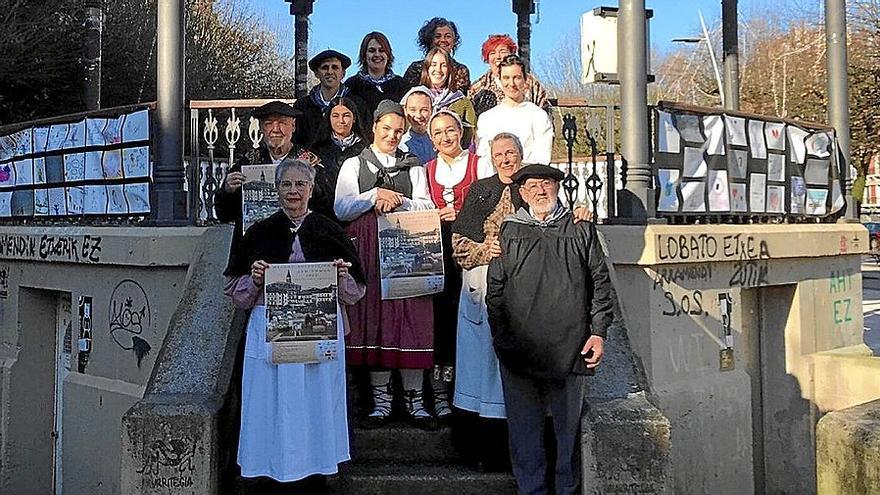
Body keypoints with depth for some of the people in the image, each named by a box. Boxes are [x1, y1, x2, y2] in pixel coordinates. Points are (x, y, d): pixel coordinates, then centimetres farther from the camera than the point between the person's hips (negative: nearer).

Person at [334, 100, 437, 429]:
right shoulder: (354, 165, 13)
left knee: (410, 318, -5)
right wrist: (375, 195, -8)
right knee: (372, 317, -2)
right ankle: (381, 401, 7)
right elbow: (341, 209, 2)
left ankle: (415, 399, 3)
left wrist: (398, 201, -10)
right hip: (367, 250, 0)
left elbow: (427, 206, 5)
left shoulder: (413, 167, 17)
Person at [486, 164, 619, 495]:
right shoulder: (509, 232, 11)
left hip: (570, 347, 0)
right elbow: (495, 289, 10)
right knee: (524, 425, 5)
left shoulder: (581, 230, 10)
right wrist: (501, 337, 2)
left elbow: (600, 282, 8)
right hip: (520, 348, 1)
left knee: (569, 423, 8)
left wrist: (598, 332, 0)